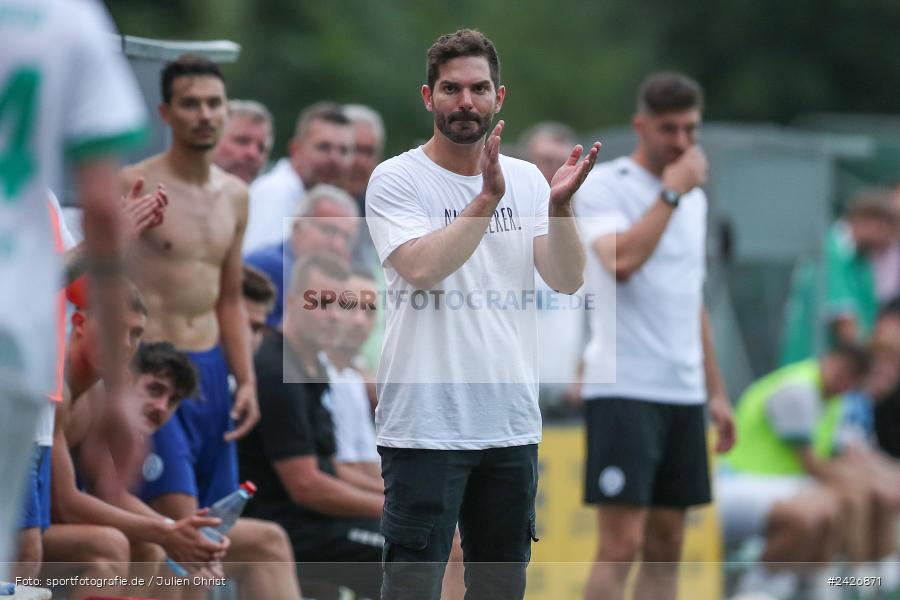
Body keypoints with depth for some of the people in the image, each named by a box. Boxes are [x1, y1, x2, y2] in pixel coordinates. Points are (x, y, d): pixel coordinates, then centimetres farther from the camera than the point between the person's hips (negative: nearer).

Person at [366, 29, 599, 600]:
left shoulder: (526, 180, 10)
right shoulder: (396, 180, -5)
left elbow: (568, 279, -1)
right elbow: (423, 269, -20)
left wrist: (560, 205, -18)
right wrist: (488, 197, -24)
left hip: (511, 424, 5)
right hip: (425, 425, -5)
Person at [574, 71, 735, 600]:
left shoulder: (694, 197, 16)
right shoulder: (603, 186, -6)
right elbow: (621, 261, -25)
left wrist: (716, 391, 21)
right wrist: (672, 192, -18)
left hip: (684, 393, 7)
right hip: (623, 391, -7)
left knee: (667, 545, 7)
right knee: (622, 544, -12)